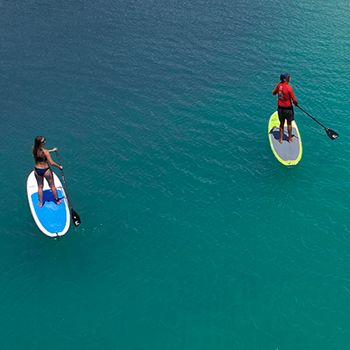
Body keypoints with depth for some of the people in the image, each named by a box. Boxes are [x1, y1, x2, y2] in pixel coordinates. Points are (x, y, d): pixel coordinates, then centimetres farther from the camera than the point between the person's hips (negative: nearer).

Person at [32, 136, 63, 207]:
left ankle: (40, 203, 36)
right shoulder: (45, 151, -27)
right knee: (52, 186, 18)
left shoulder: (34, 149, -9)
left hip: (37, 170, 5)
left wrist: (51, 150, 17)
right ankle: (57, 200, 36)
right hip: (46, 170, -4)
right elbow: (52, 163, -23)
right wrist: (59, 166, -7)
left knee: (40, 187, 23)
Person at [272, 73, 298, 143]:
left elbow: (273, 93, 10)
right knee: (289, 123, 15)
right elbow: (294, 100, -19)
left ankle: (281, 139, 26)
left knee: (281, 123, 19)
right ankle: (290, 138, 29)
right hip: (288, 108, -4)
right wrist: (296, 103, 2)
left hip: (280, 107, 5)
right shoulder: (289, 88, -23)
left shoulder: (279, 85, -7)